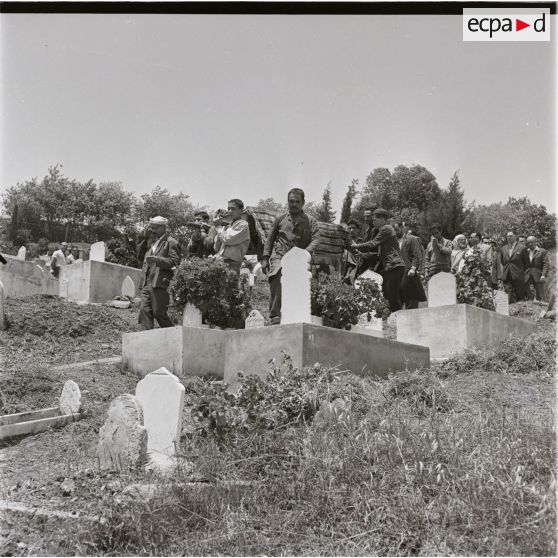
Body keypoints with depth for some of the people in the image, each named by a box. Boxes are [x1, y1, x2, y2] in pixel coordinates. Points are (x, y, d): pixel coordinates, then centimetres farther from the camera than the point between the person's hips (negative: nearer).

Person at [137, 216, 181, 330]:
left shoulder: (171, 242, 1)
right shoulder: (152, 242, 27)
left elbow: (175, 262, -9)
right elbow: (140, 257, 23)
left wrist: (157, 260, -20)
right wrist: (144, 238, 16)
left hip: (159, 284, -7)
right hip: (146, 284, 7)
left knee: (159, 313, -7)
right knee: (144, 311, -2)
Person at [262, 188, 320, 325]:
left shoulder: (310, 221, 14)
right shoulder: (280, 219, 19)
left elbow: (316, 240, 1)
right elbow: (270, 239, 21)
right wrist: (265, 258, 9)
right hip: (279, 256, -1)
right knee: (276, 278, -29)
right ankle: (275, 316, -33)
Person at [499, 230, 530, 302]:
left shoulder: (522, 248, -1)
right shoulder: (503, 249, 13)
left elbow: (527, 264, 3)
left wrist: (523, 273, 4)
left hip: (518, 277, -4)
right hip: (506, 277, 4)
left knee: (520, 298, -4)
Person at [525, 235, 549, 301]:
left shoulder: (542, 251, 6)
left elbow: (546, 264, -3)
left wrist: (544, 275, -15)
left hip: (538, 276, -2)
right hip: (527, 275, 2)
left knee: (539, 296, -1)